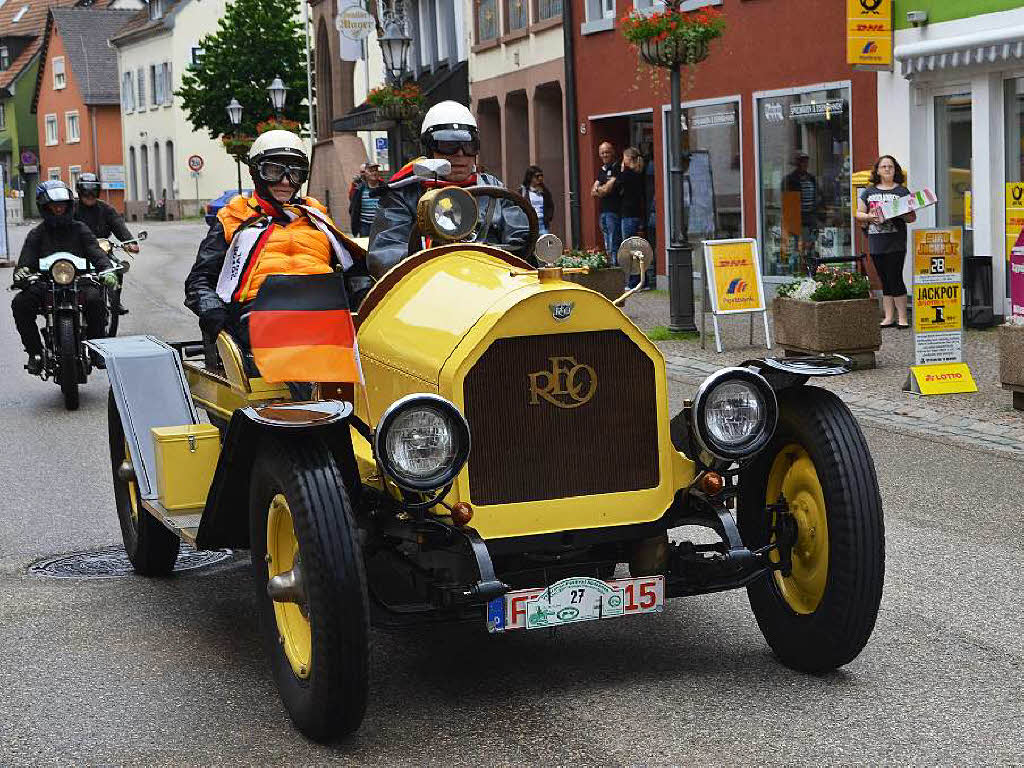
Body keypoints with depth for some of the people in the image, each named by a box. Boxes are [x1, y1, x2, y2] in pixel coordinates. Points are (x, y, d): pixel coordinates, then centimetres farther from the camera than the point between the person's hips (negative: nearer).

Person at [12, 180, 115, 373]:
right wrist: (21, 272, -24)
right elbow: (26, 260, 2)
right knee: (20, 303, -26)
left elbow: (95, 252, 1)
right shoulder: (37, 234, 13)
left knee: (95, 299, -34)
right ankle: (35, 352, -14)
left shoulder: (79, 229, 13)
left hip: (78, 282, -1)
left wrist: (107, 269, -21)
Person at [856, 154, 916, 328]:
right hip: (876, 242, 3)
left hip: (896, 242, -3)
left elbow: (912, 218, 6)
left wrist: (903, 215, -16)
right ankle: (888, 317, 12)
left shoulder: (902, 191, 6)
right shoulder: (868, 191, 13)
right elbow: (859, 214, 13)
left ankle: (902, 318, -3)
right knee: (885, 281, 7)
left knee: (895, 278, -9)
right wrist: (869, 217, -8)